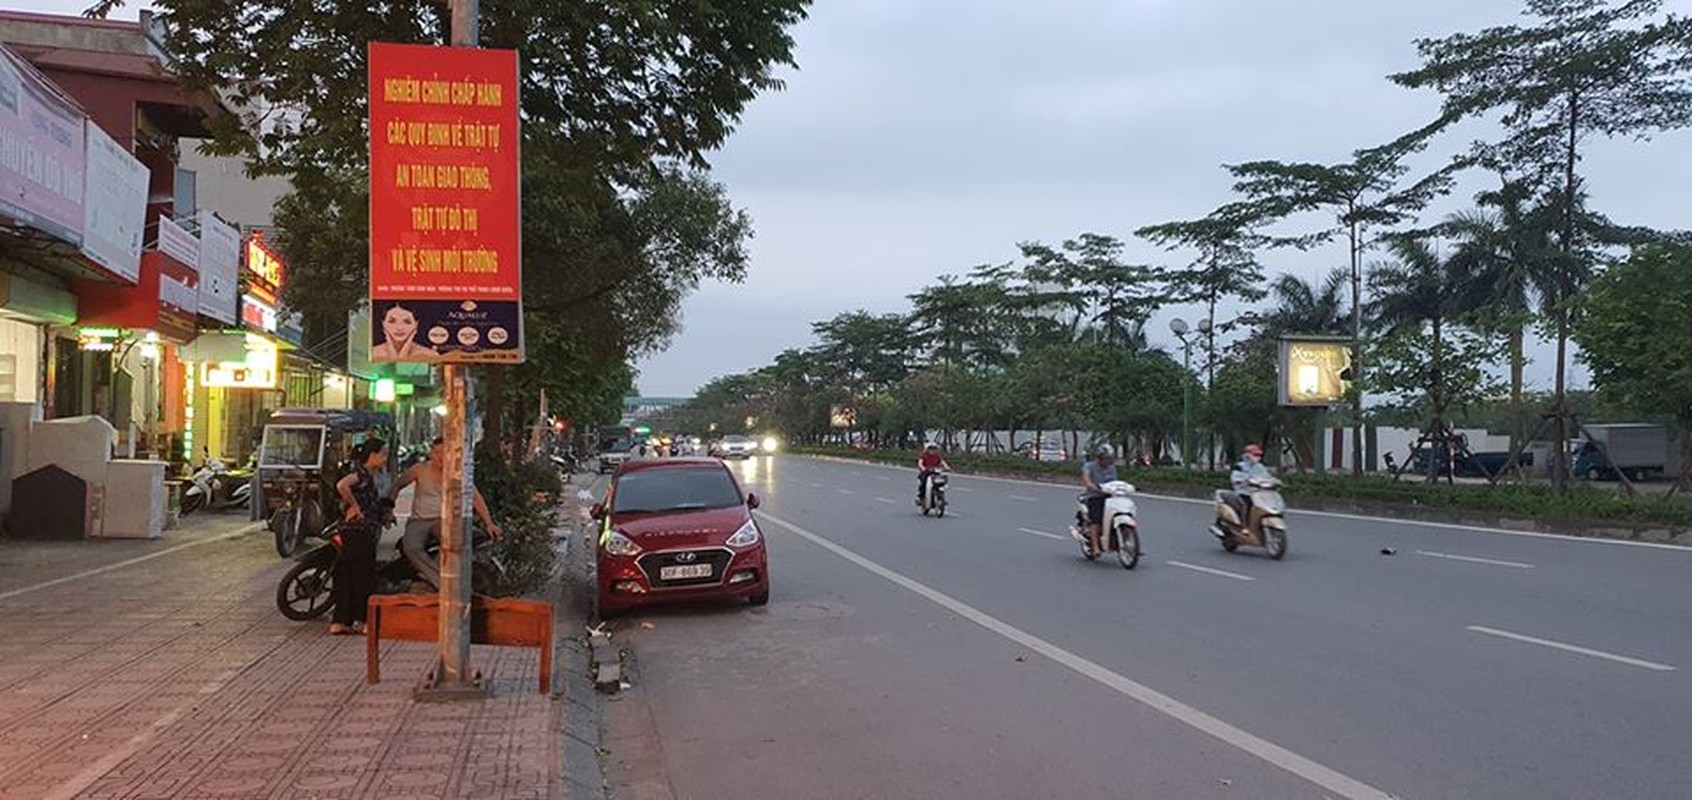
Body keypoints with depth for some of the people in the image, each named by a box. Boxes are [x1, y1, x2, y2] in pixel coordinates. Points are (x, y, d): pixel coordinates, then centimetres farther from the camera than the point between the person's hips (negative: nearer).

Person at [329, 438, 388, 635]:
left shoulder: (368, 474, 17)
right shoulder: (362, 473, -14)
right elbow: (341, 485, -31)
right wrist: (354, 507, -21)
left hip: (365, 532, 10)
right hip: (359, 531, -10)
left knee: (347, 575, 9)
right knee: (363, 574, -3)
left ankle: (340, 622, 12)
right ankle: (361, 621, 4)